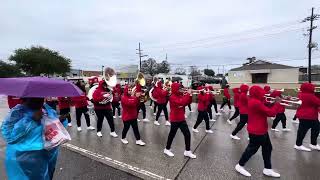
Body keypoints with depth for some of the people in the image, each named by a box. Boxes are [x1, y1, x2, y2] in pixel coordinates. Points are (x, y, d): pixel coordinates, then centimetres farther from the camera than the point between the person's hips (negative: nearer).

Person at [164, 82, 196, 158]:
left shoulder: (180, 96, 7)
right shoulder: (172, 97, -18)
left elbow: (187, 103, 9)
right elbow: (181, 102, -34)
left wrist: (190, 95, -6)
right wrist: (188, 94, -29)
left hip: (182, 119, 8)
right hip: (175, 120, -7)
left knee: (187, 134, 8)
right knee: (172, 134, 8)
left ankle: (187, 151, 21)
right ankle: (167, 149, 30)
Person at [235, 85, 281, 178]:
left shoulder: (254, 101, 7)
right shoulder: (256, 103, -26)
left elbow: (264, 109, 15)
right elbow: (270, 113, -22)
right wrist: (277, 103, -9)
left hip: (261, 130, 10)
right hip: (256, 132, -10)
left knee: (267, 148, 19)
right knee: (252, 149, 5)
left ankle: (268, 169, 33)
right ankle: (240, 166, 22)